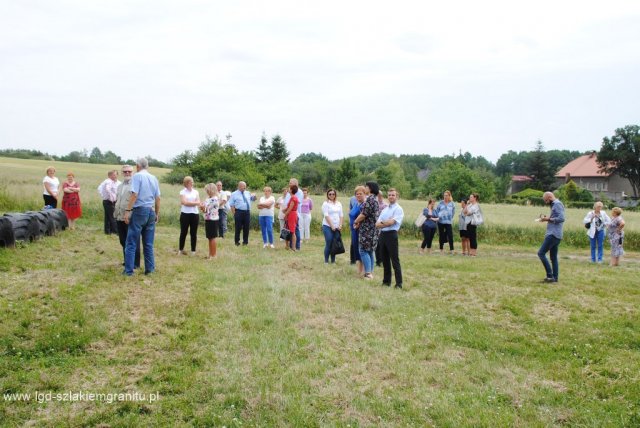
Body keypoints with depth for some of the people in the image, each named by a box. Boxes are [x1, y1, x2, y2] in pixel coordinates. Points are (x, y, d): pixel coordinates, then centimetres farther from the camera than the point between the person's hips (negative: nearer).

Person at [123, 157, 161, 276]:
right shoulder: (154, 178, 9)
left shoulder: (137, 176, -7)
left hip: (139, 210, -5)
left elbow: (134, 195, -16)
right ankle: (150, 269, 13)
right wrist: (157, 213, 19)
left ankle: (129, 270, 0)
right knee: (148, 243, 11)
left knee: (132, 243, 0)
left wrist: (128, 211, -15)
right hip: (151, 211, 5)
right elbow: (158, 198, 10)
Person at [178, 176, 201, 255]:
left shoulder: (196, 192, 10)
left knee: (194, 233, 4)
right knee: (183, 232, 3)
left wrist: (188, 203, -11)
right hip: (185, 214, -3)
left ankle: (193, 250, 10)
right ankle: (180, 249, 14)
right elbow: (184, 202, -12)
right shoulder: (182, 192, 1)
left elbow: (198, 203, -1)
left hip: (195, 214, 3)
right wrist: (194, 202, -8)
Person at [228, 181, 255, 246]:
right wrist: (234, 214, -9)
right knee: (238, 228, 0)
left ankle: (245, 241, 17)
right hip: (239, 212, -4)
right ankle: (237, 242, 10)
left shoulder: (247, 193, 15)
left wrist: (254, 196, 2)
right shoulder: (234, 194, 1)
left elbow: (253, 199, 27)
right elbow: (231, 205, -1)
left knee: (246, 228, 7)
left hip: (247, 212, 4)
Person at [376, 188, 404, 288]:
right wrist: (386, 223, -10)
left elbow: (391, 222, -16)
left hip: (391, 235, -7)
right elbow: (377, 224, 8)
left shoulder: (398, 209, -4)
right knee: (385, 260, 13)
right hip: (382, 235, 7)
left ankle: (399, 284, -2)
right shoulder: (384, 210, 17)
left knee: (395, 260, -5)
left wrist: (382, 223, 0)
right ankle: (386, 281, 22)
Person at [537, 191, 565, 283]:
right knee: (553, 257, 11)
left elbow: (561, 218, -21)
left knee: (541, 253, -11)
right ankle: (555, 277, 13)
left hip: (553, 234, -10)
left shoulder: (557, 204, -10)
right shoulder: (555, 205, 20)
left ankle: (550, 275, -11)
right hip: (555, 235, 10)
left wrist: (549, 219, -13)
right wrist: (548, 219, 10)